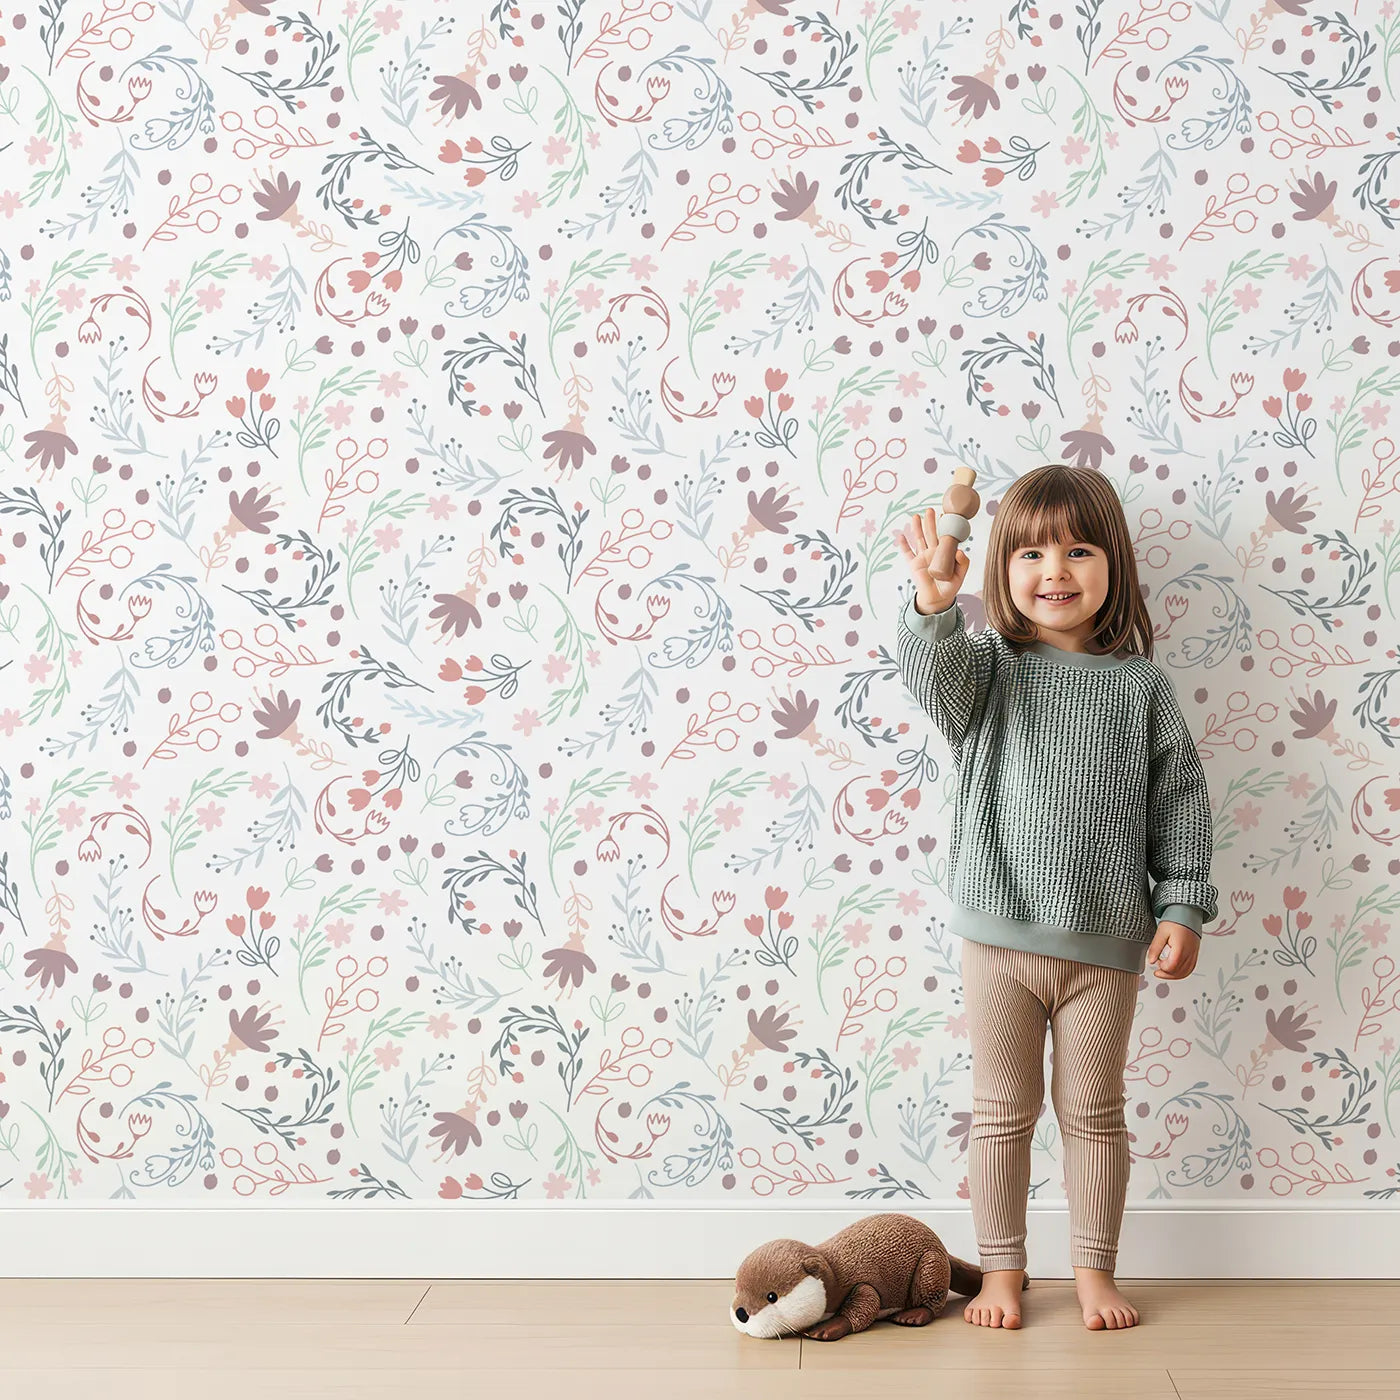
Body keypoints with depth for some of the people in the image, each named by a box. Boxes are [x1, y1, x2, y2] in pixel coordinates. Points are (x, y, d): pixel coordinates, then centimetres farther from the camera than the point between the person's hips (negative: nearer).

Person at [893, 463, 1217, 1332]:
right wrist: (934, 606, -44)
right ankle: (1002, 1270, 26)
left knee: (1095, 1113, 12)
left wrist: (1183, 909, -2)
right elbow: (935, 673, -24)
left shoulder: (1140, 684, 1)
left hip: (1105, 941, 1)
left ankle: (1095, 1271, 29)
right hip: (1000, 935, 0)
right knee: (1003, 1111, 11)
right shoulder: (987, 670, -1)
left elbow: (1180, 800, 3)